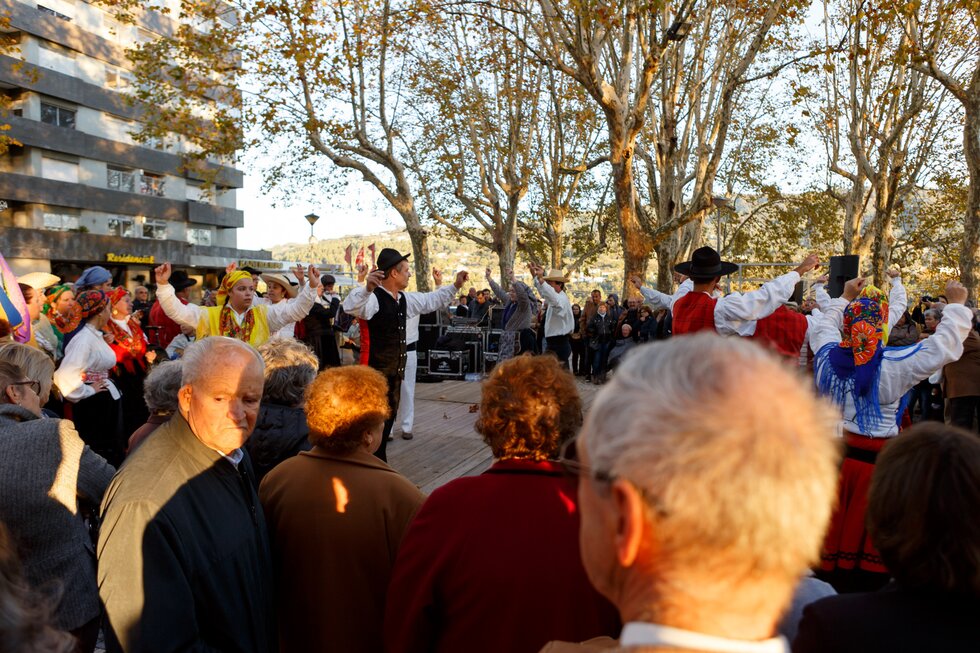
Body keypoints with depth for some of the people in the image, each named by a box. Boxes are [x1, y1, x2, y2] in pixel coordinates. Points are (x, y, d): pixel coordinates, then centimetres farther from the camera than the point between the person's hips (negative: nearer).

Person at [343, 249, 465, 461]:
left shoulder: (404, 299, 11)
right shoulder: (373, 298, -19)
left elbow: (430, 300, 26)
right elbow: (350, 306, -39)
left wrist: (455, 286, 21)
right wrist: (367, 287, -58)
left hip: (395, 370, 9)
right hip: (375, 371, -9)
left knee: (389, 416, 19)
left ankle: (379, 461, 35)